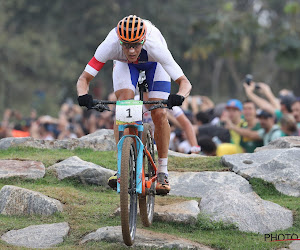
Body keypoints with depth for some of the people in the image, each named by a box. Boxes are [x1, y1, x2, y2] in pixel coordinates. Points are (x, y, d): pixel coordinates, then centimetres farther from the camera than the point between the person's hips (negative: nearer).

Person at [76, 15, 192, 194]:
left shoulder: (155, 46, -43)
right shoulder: (110, 45, -40)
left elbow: (185, 82, -41)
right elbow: (84, 79, -35)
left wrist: (179, 97, -63)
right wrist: (83, 96, -57)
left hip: (154, 63, -1)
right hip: (125, 65, 1)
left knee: (159, 114, -15)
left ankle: (163, 172, 0)